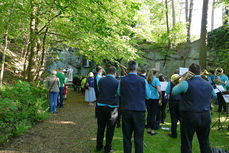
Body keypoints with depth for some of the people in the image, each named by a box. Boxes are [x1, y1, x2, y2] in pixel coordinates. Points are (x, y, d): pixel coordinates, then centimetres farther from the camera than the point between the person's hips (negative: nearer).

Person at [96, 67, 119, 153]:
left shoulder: (101, 80, -1)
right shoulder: (117, 82, -10)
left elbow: (99, 91, 10)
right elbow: (118, 95, -7)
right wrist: (117, 108, 2)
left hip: (101, 106, 3)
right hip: (112, 107, -3)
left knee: (100, 127, 16)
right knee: (110, 129, 10)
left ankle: (99, 146, 29)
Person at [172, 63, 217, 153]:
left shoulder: (186, 83, -15)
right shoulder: (208, 85, 5)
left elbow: (173, 92, -4)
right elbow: (214, 96, 23)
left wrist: (180, 82, 6)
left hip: (189, 116, -5)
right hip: (205, 117, 5)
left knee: (187, 143, 6)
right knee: (205, 143, 18)